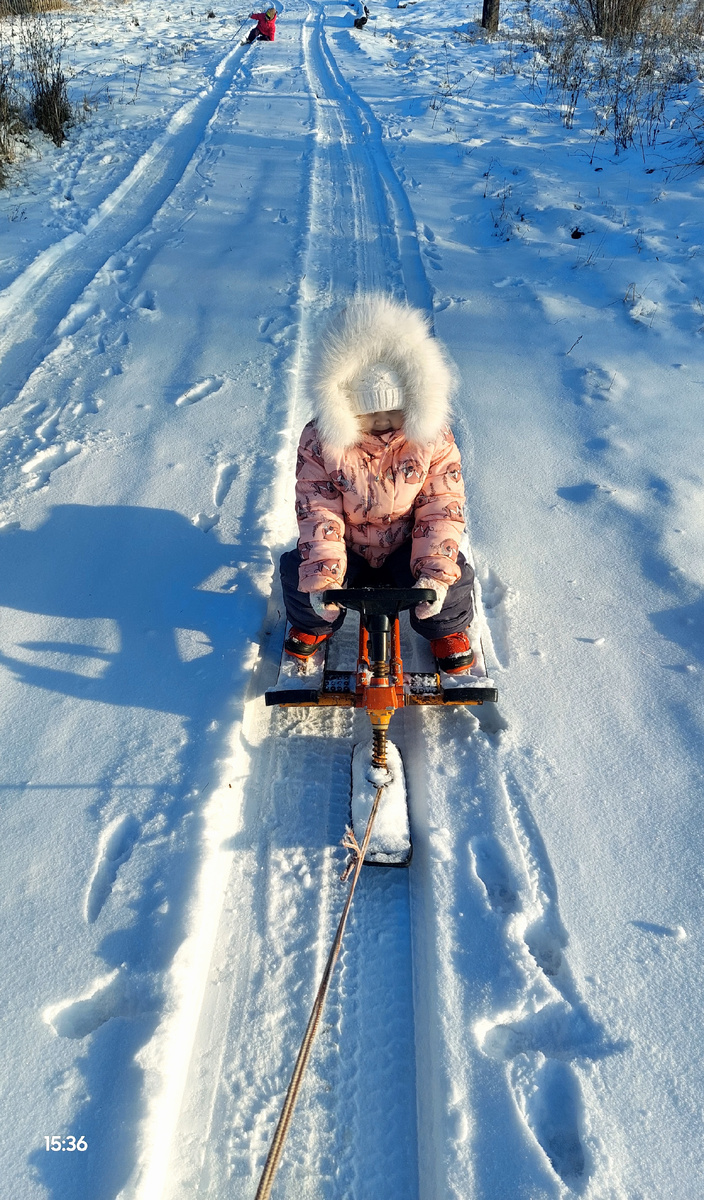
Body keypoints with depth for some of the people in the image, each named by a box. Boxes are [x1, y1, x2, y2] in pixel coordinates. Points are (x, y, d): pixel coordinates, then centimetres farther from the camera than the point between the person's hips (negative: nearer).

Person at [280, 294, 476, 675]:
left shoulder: (433, 439, -16)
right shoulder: (320, 440, -17)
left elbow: (443, 507, -15)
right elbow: (317, 509, -17)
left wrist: (436, 574, -28)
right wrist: (322, 575, -29)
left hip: (407, 545, 0)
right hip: (346, 546, 1)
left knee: (453, 576, -25)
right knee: (299, 574, -23)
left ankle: (447, 629, 12)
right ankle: (311, 625, 15)